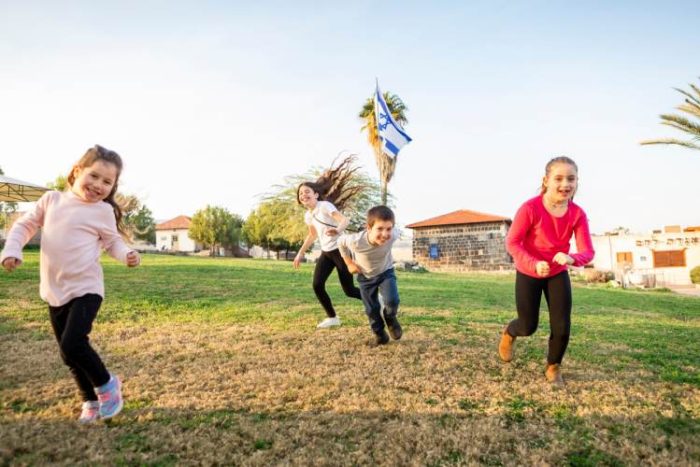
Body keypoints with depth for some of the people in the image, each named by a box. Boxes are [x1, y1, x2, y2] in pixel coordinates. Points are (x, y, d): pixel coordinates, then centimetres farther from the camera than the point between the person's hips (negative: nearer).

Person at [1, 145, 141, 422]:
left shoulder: (103, 211, -5)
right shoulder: (52, 199, 4)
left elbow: (113, 241, 4)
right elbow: (25, 225, 12)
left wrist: (126, 255, -16)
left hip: (85, 288, -5)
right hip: (54, 292, 5)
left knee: (72, 344, -20)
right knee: (69, 355, 12)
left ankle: (106, 384, 7)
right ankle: (91, 400, 30)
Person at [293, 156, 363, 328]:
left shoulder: (325, 206, -15)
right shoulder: (308, 216, 8)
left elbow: (345, 220, -28)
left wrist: (337, 230, -50)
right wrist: (300, 253, 24)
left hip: (340, 250, -7)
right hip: (326, 253, 7)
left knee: (349, 290, -6)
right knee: (317, 285, -5)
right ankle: (332, 317, 12)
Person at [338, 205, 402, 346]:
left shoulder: (393, 235, -34)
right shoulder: (356, 241, -37)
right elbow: (341, 242, -13)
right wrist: (349, 263, -10)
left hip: (386, 272, 0)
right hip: (366, 276, 0)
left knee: (392, 301, -20)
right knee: (372, 310, 5)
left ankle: (390, 318, 15)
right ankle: (380, 336, 30)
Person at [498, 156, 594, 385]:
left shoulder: (577, 214, -16)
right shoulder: (530, 208, -27)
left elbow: (588, 251, -17)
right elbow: (512, 242, -22)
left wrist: (571, 258, -41)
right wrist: (534, 264, -35)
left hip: (558, 274, 3)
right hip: (528, 273, -3)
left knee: (562, 327, -1)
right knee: (529, 327, 5)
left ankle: (553, 367, 28)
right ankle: (509, 333, 44)